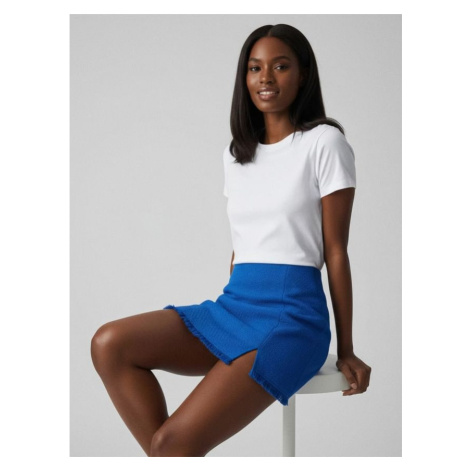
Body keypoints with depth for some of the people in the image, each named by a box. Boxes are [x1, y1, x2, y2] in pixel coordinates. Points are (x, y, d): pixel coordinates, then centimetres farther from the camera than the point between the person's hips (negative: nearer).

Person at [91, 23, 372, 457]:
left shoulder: (323, 142, -2)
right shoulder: (236, 153, 17)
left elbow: (335, 251, -2)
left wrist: (346, 350, 0)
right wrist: (228, 318, 15)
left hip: (292, 313, -7)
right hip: (232, 306, 7)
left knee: (174, 442, -23)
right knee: (109, 343, -18)